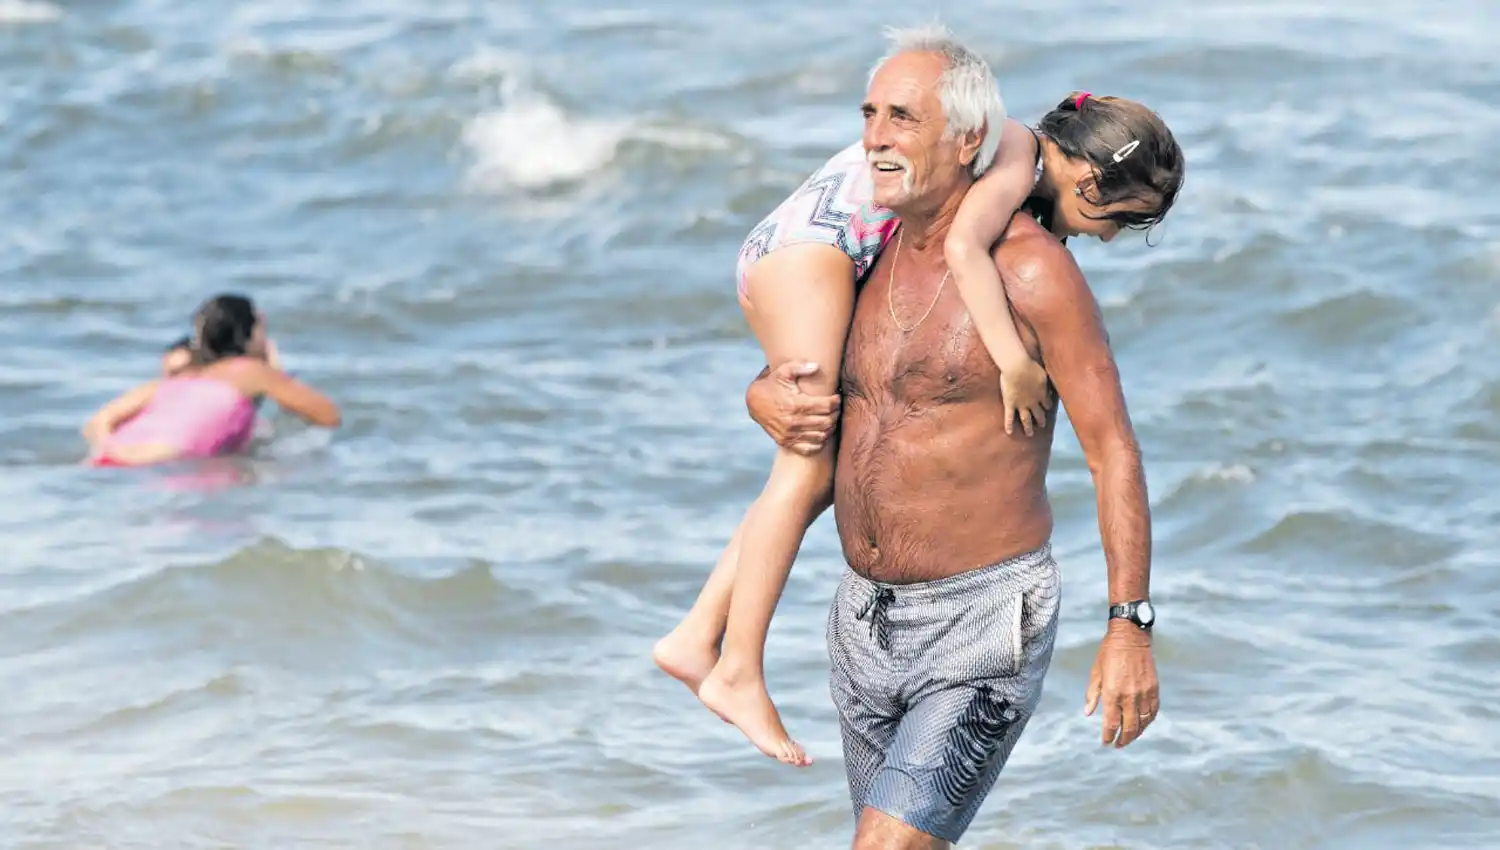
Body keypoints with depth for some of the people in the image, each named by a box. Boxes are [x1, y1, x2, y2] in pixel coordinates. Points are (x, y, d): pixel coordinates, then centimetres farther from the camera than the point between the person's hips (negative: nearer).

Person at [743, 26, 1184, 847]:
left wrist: (1129, 627, -19)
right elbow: (779, 378, 22)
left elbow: (1113, 451, -13)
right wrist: (769, 401, -3)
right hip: (866, 619, 8)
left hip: (983, 625, -8)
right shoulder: (875, 262, 7)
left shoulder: (1031, 269, -14)